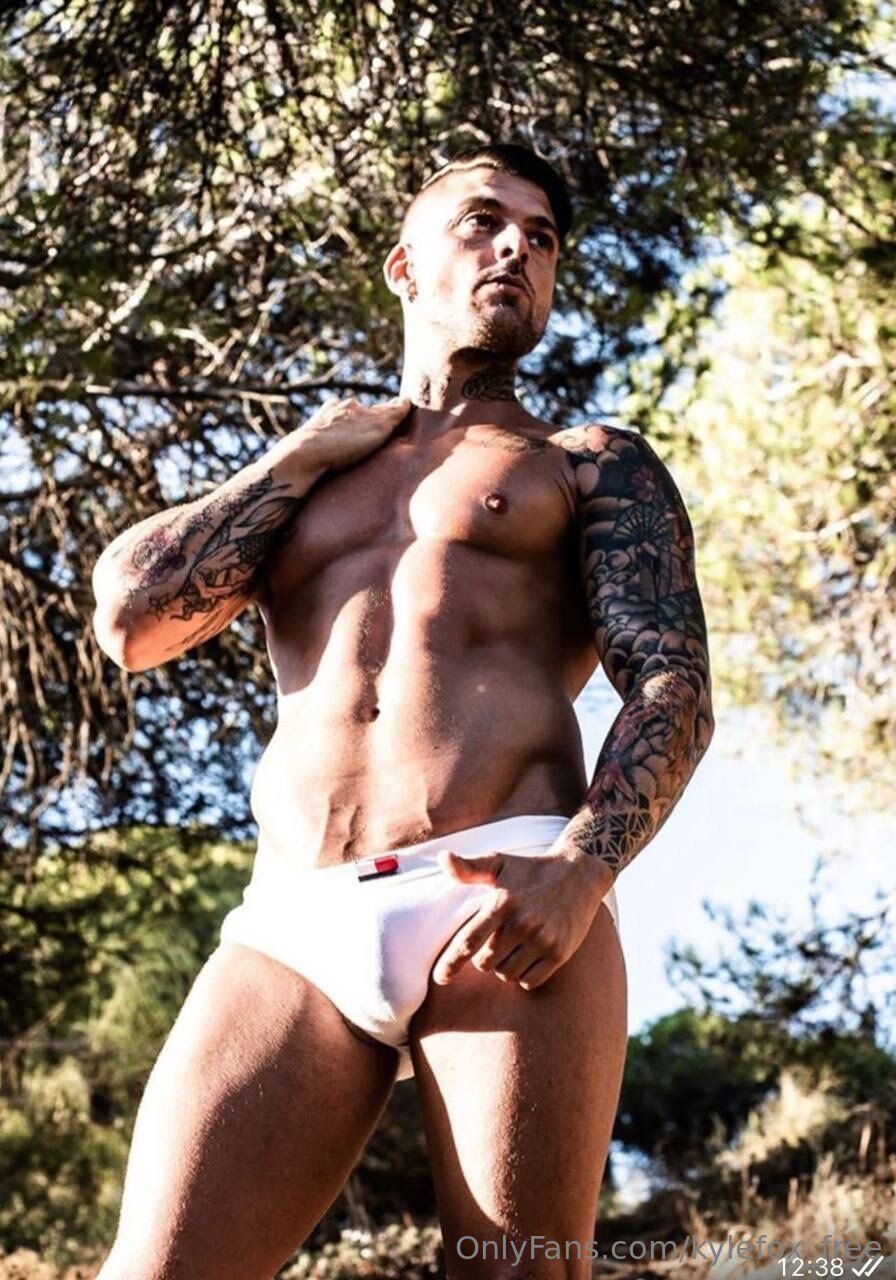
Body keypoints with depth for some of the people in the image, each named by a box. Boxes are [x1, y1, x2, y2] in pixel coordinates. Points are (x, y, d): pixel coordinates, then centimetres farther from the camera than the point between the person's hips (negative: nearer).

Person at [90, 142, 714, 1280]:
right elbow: (127, 619, 13)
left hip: (507, 901, -2)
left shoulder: (593, 464, 20)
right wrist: (305, 456, 16)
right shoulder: (295, 482, 29)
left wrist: (578, 872, -16)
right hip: (293, 929, 2)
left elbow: (675, 691, 4)